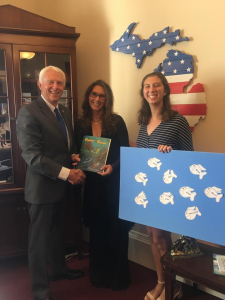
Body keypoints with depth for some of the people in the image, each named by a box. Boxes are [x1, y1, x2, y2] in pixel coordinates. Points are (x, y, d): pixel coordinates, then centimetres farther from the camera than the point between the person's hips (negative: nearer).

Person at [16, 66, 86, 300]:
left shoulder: (65, 112, 10)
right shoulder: (29, 112, -17)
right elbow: (32, 155, -23)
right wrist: (66, 173, -24)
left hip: (62, 186, 8)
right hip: (42, 187, -8)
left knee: (58, 232, 24)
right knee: (40, 237, 6)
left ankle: (58, 269, 45)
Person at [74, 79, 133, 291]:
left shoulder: (117, 121, -5)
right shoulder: (81, 124, 4)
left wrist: (112, 166, -22)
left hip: (115, 181, -3)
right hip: (92, 182, 3)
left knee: (116, 229, 6)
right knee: (97, 229, 14)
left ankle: (119, 276, 24)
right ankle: (99, 274, 32)